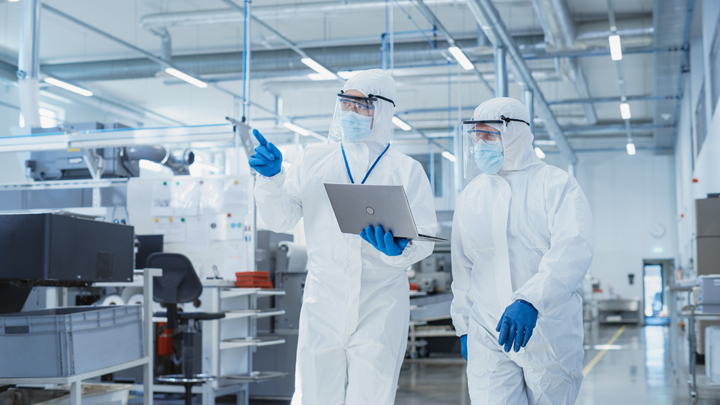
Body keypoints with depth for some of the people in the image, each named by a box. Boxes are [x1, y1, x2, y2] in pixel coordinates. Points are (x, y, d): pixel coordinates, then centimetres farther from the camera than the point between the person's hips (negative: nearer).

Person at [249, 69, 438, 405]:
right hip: (323, 305, 1)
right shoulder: (314, 160, 11)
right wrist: (270, 177, -12)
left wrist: (399, 249, -24)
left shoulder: (407, 171, 6)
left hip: (380, 313, -1)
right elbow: (280, 219, 6)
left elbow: (425, 237, -2)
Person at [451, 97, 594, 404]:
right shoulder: (470, 196, 11)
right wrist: (463, 326, 15)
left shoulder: (556, 185, -4)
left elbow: (573, 249, -19)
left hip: (550, 334, -3)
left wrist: (529, 300, -32)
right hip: (487, 337, 3)